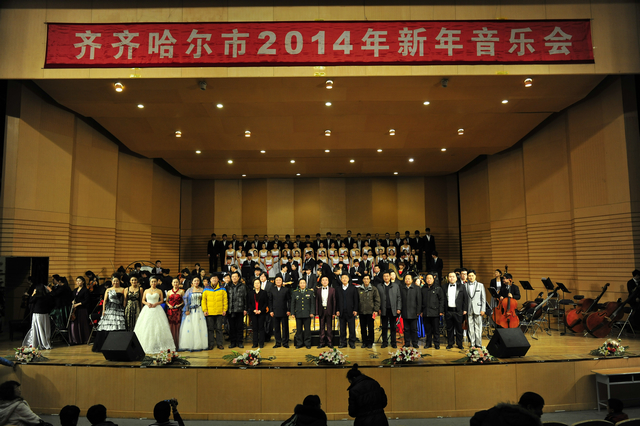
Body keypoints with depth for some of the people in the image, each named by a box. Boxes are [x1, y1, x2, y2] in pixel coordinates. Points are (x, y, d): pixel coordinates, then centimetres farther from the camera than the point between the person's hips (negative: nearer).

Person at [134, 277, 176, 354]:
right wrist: (147, 303, -7)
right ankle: (147, 346, 2)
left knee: (158, 327, -7)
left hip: (156, 309, -2)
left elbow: (162, 300, 6)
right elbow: (143, 300, 12)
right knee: (146, 327, -3)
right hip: (147, 310, 2)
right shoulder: (146, 291, 11)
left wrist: (156, 303, -11)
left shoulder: (159, 291, 7)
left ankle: (157, 345, -3)